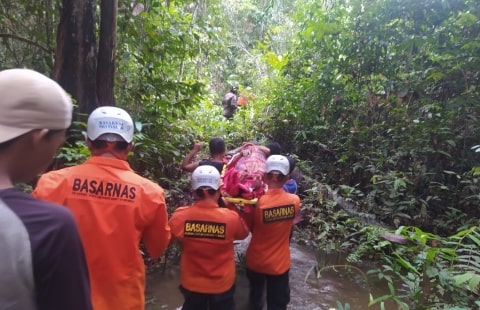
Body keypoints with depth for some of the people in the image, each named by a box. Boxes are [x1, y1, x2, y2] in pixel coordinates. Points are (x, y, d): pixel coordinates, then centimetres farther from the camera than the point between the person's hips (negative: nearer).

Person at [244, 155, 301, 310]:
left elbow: (248, 228, -5)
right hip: (279, 263, 0)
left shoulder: (257, 202, -22)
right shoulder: (295, 201, -16)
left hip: (256, 261, 0)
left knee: (256, 296, 29)